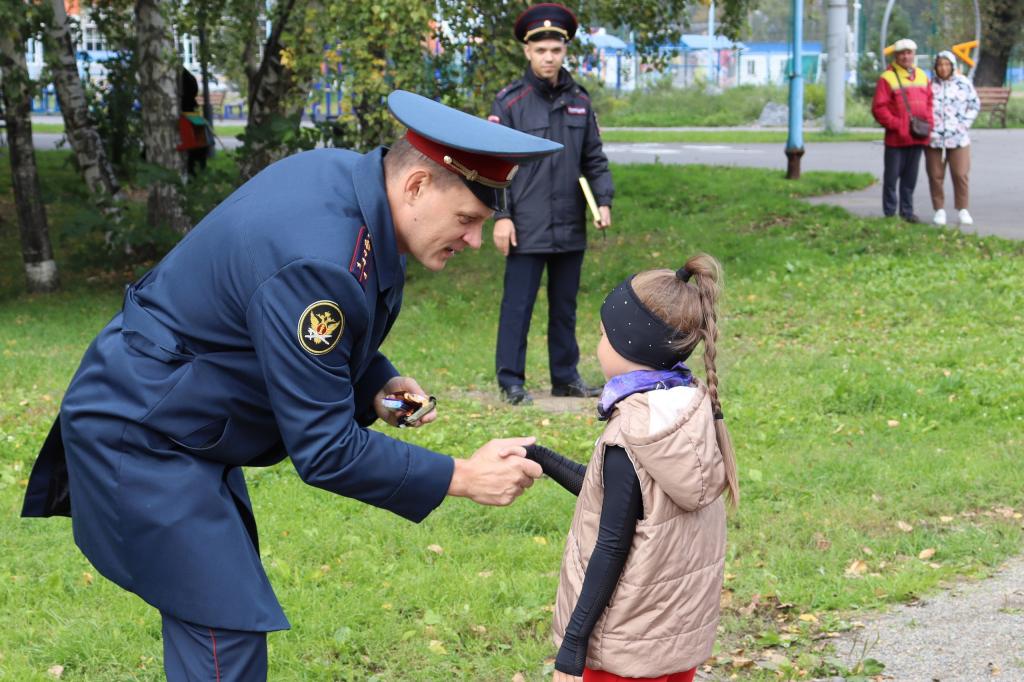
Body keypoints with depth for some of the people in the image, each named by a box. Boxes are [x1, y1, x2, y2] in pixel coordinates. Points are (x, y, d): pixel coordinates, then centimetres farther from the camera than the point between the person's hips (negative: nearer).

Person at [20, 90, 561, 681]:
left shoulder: (343, 174, -5)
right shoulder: (316, 261, -33)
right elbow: (324, 450, -27)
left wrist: (378, 384, -4)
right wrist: (461, 478, -23)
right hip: (143, 442, -10)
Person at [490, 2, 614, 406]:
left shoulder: (579, 101, 9)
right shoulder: (509, 102, -4)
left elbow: (594, 158, 14)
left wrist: (603, 201, 1)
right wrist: (501, 216, -11)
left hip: (571, 228, 5)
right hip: (526, 229, -5)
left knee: (565, 305, 13)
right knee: (518, 305, -1)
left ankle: (565, 376, 23)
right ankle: (511, 381, 6)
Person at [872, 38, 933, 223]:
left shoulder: (922, 76, 14)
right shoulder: (887, 78, -5)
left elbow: (929, 102, 18)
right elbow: (878, 108, -10)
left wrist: (928, 123, 2)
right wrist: (896, 125, -14)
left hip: (917, 138, 5)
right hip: (896, 138, -5)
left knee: (910, 178, 11)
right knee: (891, 177, 0)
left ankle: (907, 212, 18)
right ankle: (890, 213, 6)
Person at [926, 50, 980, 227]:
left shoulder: (963, 83, 2)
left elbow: (974, 104, 10)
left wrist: (964, 124, 1)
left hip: (958, 138, 0)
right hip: (933, 138, 0)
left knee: (960, 174, -2)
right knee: (935, 176, 3)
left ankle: (962, 209, 11)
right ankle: (939, 210, 14)